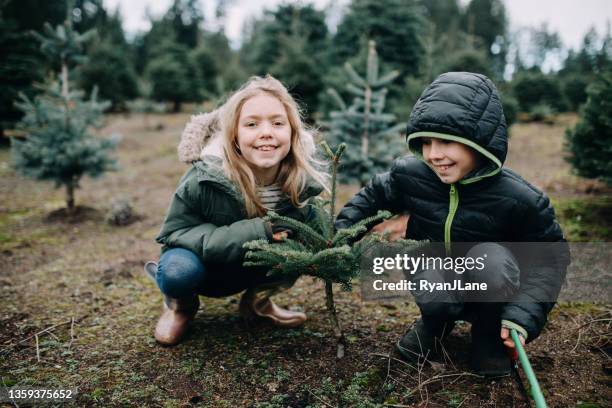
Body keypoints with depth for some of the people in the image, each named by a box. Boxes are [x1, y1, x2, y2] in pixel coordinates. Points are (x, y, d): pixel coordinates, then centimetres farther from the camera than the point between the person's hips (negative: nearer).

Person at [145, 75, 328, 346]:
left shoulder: (303, 177, -22)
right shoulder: (206, 178, -32)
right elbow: (175, 232, -23)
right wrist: (254, 232, -36)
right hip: (202, 263, -3)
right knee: (179, 272, -37)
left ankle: (257, 299, 5)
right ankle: (180, 303, 4)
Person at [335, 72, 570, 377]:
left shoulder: (519, 199, -27)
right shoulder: (410, 175, -20)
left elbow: (552, 254, -14)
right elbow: (373, 195, 0)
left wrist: (524, 312, -26)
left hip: (490, 286, -1)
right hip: (438, 276, 1)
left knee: (491, 257, -35)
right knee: (435, 303, -33)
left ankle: (489, 336, -5)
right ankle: (436, 323, 7)